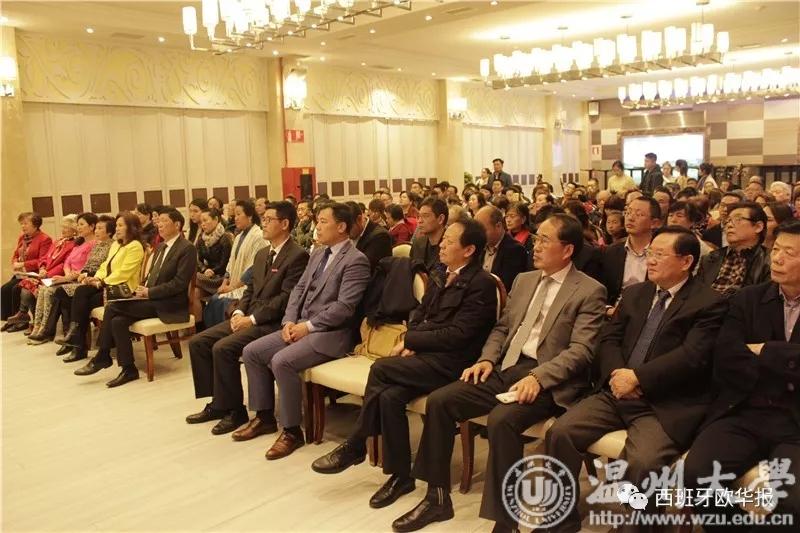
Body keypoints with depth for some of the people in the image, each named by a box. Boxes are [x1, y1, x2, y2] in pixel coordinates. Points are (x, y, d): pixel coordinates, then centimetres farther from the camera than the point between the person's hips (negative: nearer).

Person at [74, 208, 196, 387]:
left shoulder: (187, 248, -10)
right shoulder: (160, 247, 18)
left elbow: (179, 283, -17)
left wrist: (149, 292, -17)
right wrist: (143, 288, 2)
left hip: (169, 305, -8)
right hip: (152, 299, 8)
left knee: (113, 307, -18)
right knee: (118, 320, -15)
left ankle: (102, 357, -3)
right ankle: (128, 369, -4)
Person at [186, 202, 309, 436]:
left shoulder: (297, 256, -12)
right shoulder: (262, 254, 18)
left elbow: (286, 298, -19)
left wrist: (252, 319, -18)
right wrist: (239, 312, 0)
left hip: (270, 323, -9)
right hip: (248, 317, 9)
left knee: (223, 348, -26)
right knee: (197, 342, 0)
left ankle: (234, 410, -8)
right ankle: (218, 403, 9)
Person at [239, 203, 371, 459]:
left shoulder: (356, 260, -12)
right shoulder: (318, 254, 15)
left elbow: (344, 307, -20)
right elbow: (299, 289, 14)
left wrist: (308, 326, -18)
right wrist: (289, 321, -1)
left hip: (330, 333, -9)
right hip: (301, 326, 9)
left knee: (281, 361, -28)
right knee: (251, 352, 1)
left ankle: (292, 430, -11)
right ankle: (264, 415, 15)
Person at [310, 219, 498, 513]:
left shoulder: (481, 284, -11)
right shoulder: (441, 276, 15)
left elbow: (457, 334, -17)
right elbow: (420, 312, 20)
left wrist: (410, 339, -11)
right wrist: (410, 341, -1)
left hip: (450, 363, -7)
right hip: (424, 355, 7)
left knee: (381, 368, -23)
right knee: (389, 396, -21)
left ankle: (354, 447, -6)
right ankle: (400, 475, -6)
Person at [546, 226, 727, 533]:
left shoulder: (709, 304, -1)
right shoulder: (634, 294, 18)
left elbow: (692, 356, -14)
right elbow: (609, 339, 12)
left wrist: (637, 377, -17)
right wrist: (616, 373, -9)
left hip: (666, 405, -5)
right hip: (617, 394, 6)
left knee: (642, 462, -32)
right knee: (560, 432, -14)